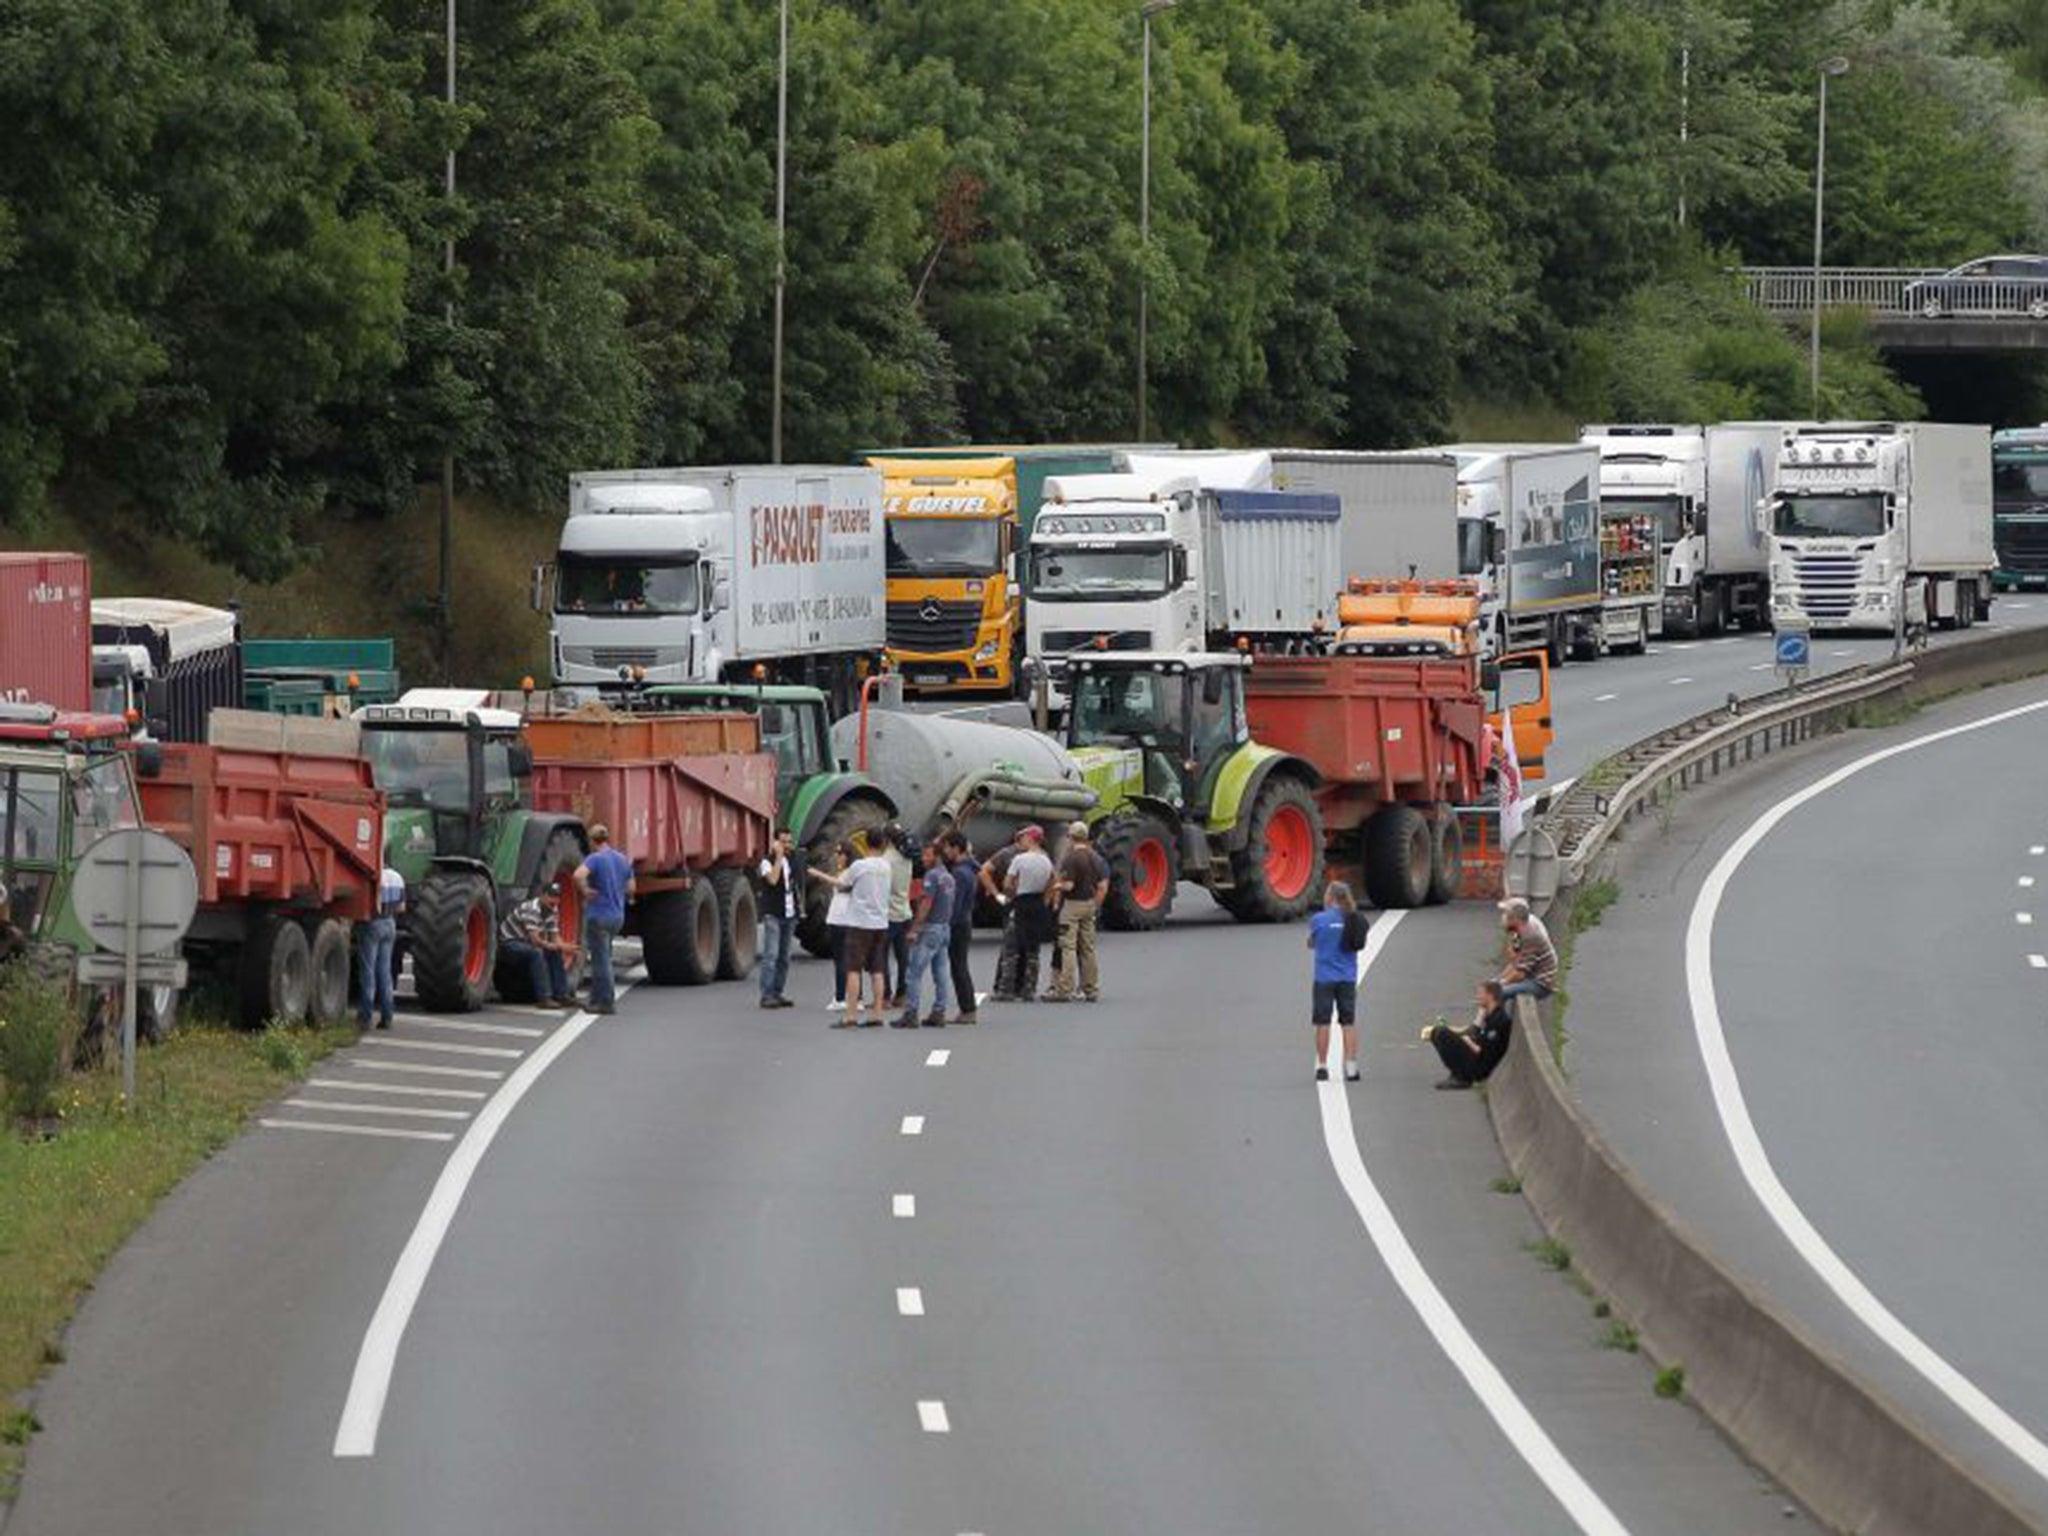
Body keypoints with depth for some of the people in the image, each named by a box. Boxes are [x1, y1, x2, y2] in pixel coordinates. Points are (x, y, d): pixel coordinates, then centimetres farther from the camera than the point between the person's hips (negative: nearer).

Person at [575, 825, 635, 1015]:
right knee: (601, 959, 17)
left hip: (599, 914, -7)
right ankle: (596, 999, 22)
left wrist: (585, 891, -17)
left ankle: (607, 1003, -1)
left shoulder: (595, 859, -13)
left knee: (601, 960, -2)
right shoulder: (623, 860, 9)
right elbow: (630, 890, 16)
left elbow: (579, 875, -33)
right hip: (618, 915, 7)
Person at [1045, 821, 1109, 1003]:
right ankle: (1091, 990, 14)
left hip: (1071, 905, -7)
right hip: (1089, 904, 7)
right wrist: (1096, 906, 17)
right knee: (1088, 948, 11)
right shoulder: (1095, 858, 8)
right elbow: (1102, 886, 9)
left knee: (1066, 947, -6)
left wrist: (1057, 887, 0)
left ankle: (1064, 990, -10)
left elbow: (1068, 885, -20)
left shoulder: (1070, 858, -15)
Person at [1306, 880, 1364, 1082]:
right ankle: (1351, 1067, 3)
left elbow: (1311, 944, 3)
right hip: (1348, 979, 3)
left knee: (1323, 1023, 5)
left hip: (1324, 978, -3)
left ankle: (1322, 1067, 7)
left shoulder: (1319, 920, -10)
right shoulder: (1354, 920, -1)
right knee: (1349, 1022, 6)